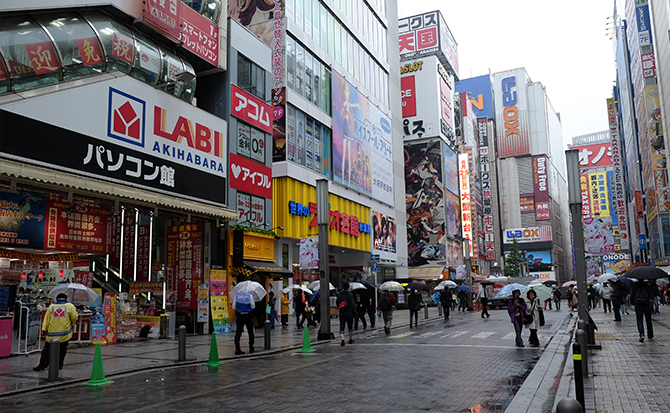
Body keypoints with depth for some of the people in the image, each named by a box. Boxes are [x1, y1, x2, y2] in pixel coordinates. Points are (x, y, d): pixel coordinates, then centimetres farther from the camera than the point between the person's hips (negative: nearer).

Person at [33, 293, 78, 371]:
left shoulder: (51, 306, 10)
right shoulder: (70, 306, 3)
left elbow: (46, 319, 6)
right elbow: (74, 318, -1)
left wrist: (44, 329, 6)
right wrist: (72, 325, 17)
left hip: (52, 333, 2)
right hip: (64, 333, -1)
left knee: (47, 350, 8)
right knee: (62, 350, 12)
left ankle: (41, 366, 5)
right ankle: (59, 365, 13)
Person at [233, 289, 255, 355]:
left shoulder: (236, 295, 3)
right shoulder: (249, 295, -2)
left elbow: (234, 307, 4)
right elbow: (253, 306, -5)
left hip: (239, 316, 1)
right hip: (248, 316, -1)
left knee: (238, 333, 2)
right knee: (250, 332, 11)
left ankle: (237, 349, -6)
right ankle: (251, 349, 16)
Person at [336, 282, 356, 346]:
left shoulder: (339, 294, 3)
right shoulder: (350, 294, -9)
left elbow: (337, 302, 14)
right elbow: (352, 303, -11)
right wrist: (354, 311, -4)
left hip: (341, 313, 2)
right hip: (349, 313, -2)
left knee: (342, 327, 0)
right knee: (350, 326, 14)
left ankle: (342, 340, -16)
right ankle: (350, 339, 26)